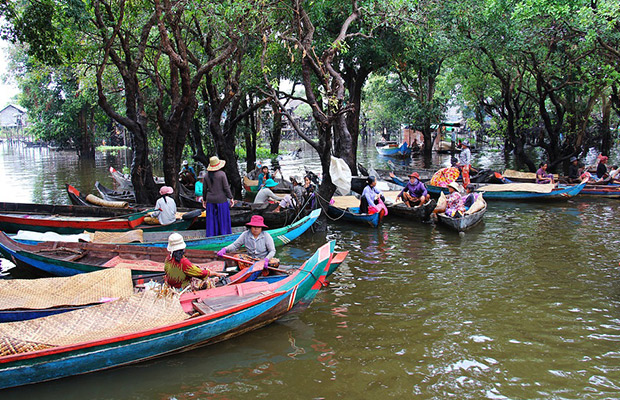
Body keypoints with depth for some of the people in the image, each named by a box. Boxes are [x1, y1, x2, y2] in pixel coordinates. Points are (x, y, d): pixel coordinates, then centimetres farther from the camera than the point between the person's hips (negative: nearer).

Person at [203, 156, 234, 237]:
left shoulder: (207, 175, 1)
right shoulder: (222, 174, -11)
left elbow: (204, 189, 6)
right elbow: (226, 188, -11)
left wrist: (204, 200, 18)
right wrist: (231, 198, -2)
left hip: (210, 201, 4)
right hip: (221, 200, -4)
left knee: (211, 219, 11)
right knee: (223, 219, 7)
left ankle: (211, 236, 14)